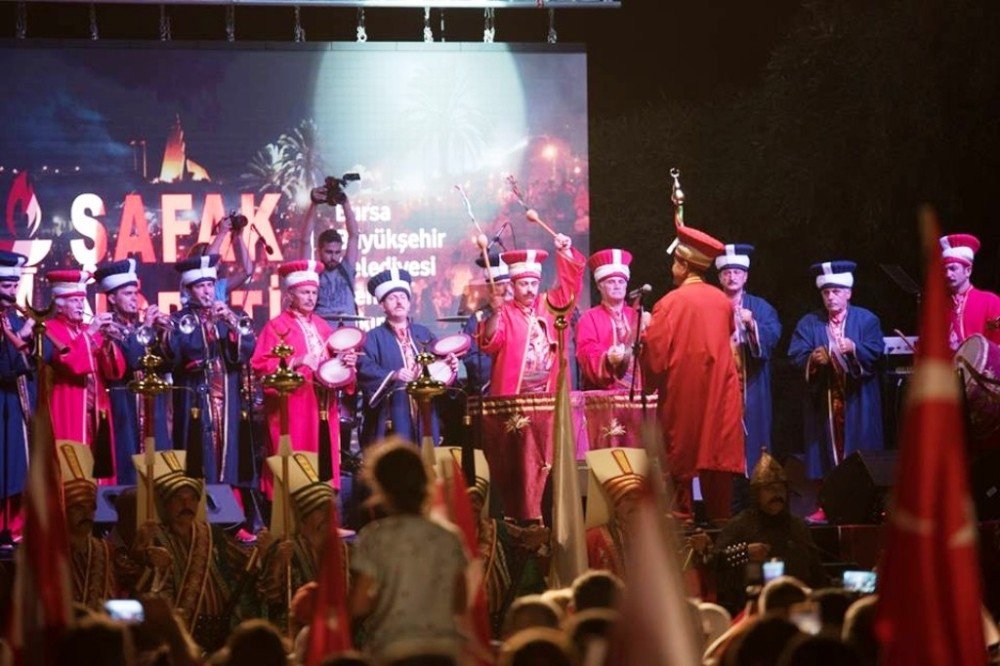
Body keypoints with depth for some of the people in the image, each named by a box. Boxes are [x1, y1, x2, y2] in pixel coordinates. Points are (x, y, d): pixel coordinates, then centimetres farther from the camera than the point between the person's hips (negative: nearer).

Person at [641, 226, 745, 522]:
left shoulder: (671, 303, -13)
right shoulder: (722, 301, 2)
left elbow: (654, 353, -12)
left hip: (682, 394, -4)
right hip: (719, 393, 4)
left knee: (680, 464, 3)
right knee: (718, 454, 7)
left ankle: (681, 518, 3)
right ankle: (720, 521, 8)